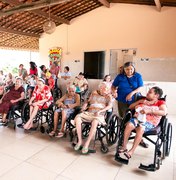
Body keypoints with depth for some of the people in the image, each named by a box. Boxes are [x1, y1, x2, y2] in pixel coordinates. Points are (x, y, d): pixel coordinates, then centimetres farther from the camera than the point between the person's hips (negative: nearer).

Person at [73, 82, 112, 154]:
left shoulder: (108, 96, 8)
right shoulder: (94, 93, 17)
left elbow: (110, 106, -7)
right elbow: (89, 101, 25)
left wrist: (100, 111, -21)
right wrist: (85, 105, 1)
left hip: (99, 115, -3)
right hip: (89, 113, 4)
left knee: (95, 122, -39)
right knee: (77, 118, -24)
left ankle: (87, 144, -29)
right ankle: (80, 141, -18)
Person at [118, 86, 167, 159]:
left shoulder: (161, 102, 11)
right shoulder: (144, 100, 24)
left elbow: (164, 112, -12)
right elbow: (130, 107, 21)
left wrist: (149, 111, -21)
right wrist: (140, 101, 6)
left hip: (150, 122, -4)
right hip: (138, 118, 4)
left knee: (140, 128, -36)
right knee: (129, 125, -29)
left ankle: (131, 151, -27)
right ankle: (124, 146, -18)